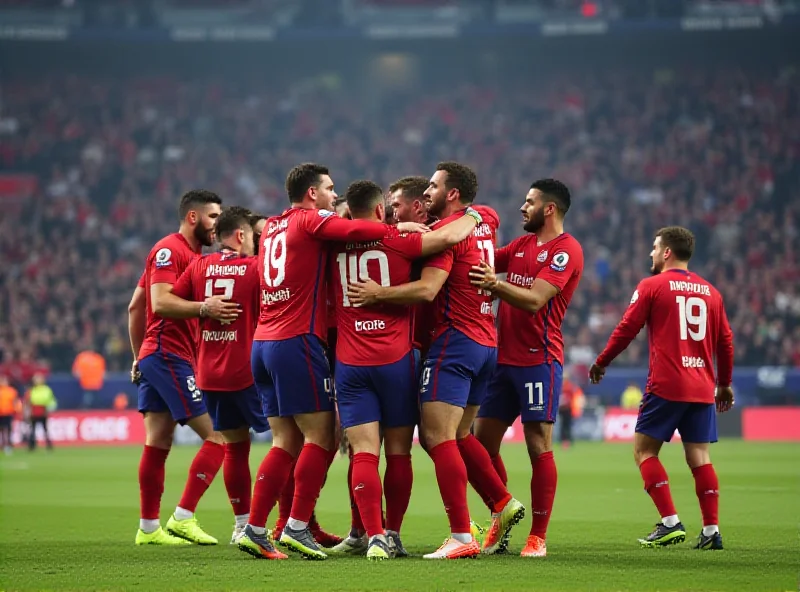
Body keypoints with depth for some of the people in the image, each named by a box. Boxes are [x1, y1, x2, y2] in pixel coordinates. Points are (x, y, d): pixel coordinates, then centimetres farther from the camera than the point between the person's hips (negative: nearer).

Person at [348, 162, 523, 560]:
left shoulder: (447, 230, -12)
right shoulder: (484, 222, 13)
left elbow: (427, 289, -23)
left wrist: (378, 293, -16)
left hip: (455, 340, -9)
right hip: (487, 343, 9)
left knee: (438, 437, -11)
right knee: (459, 436, 19)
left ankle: (462, 537, -18)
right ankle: (503, 503, 14)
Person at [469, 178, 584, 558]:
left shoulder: (566, 250, -8)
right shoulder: (522, 245, 18)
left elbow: (534, 299, -19)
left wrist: (496, 285, -34)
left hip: (539, 360, -8)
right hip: (504, 357, 8)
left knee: (539, 447, -7)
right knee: (482, 441, 6)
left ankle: (538, 537, -3)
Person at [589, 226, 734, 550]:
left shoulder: (652, 286, -1)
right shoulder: (710, 291, 14)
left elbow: (626, 329, -1)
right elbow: (725, 341, 16)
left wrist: (600, 363, 12)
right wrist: (724, 384, 27)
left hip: (666, 386, -5)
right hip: (703, 388, 5)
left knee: (644, 450, 3)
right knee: (699, 458, 6)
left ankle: (670, 522, -8)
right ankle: (711, 530, -1)